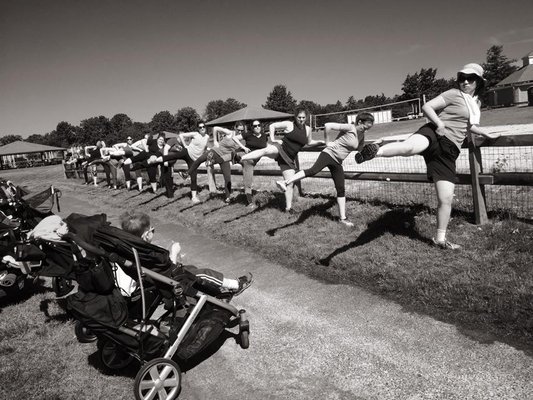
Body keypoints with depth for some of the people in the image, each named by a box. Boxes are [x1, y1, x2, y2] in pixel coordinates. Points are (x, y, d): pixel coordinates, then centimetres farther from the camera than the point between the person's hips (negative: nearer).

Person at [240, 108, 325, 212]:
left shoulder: (307, 129, 8)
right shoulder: (289, 124, -5)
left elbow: (309, 143, 25)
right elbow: (272, 126, 0)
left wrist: (320, 142, 11)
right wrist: (272, 139, -8)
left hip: (289, 159, 4)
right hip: (279, 150, -4)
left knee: (290, 183, 1)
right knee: (266, 150, -37)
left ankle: (288, 207, 12)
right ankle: (239, 158, -43)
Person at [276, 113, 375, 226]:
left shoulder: (362, 135, 13)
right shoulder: (349, 127, -11)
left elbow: (359, 148, 33)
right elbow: (328, 125, -17)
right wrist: (327, 141, -9)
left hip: (337, 162, 8)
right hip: (329, 153, -8)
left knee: (341, 189, 7)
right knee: (313, 171, -35)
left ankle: (342, 218, 15)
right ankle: (285, 182, -47)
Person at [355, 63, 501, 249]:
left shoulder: (476, 103, 28)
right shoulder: (454, 94, 5)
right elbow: (427, 107, -5)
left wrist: (486, 134, 58)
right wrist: (439, 124, -19)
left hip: (448, 151, 6)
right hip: (434, 135, -6)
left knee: (446, 199, 4)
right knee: (409, 147, -46)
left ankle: (440, 238, 19)